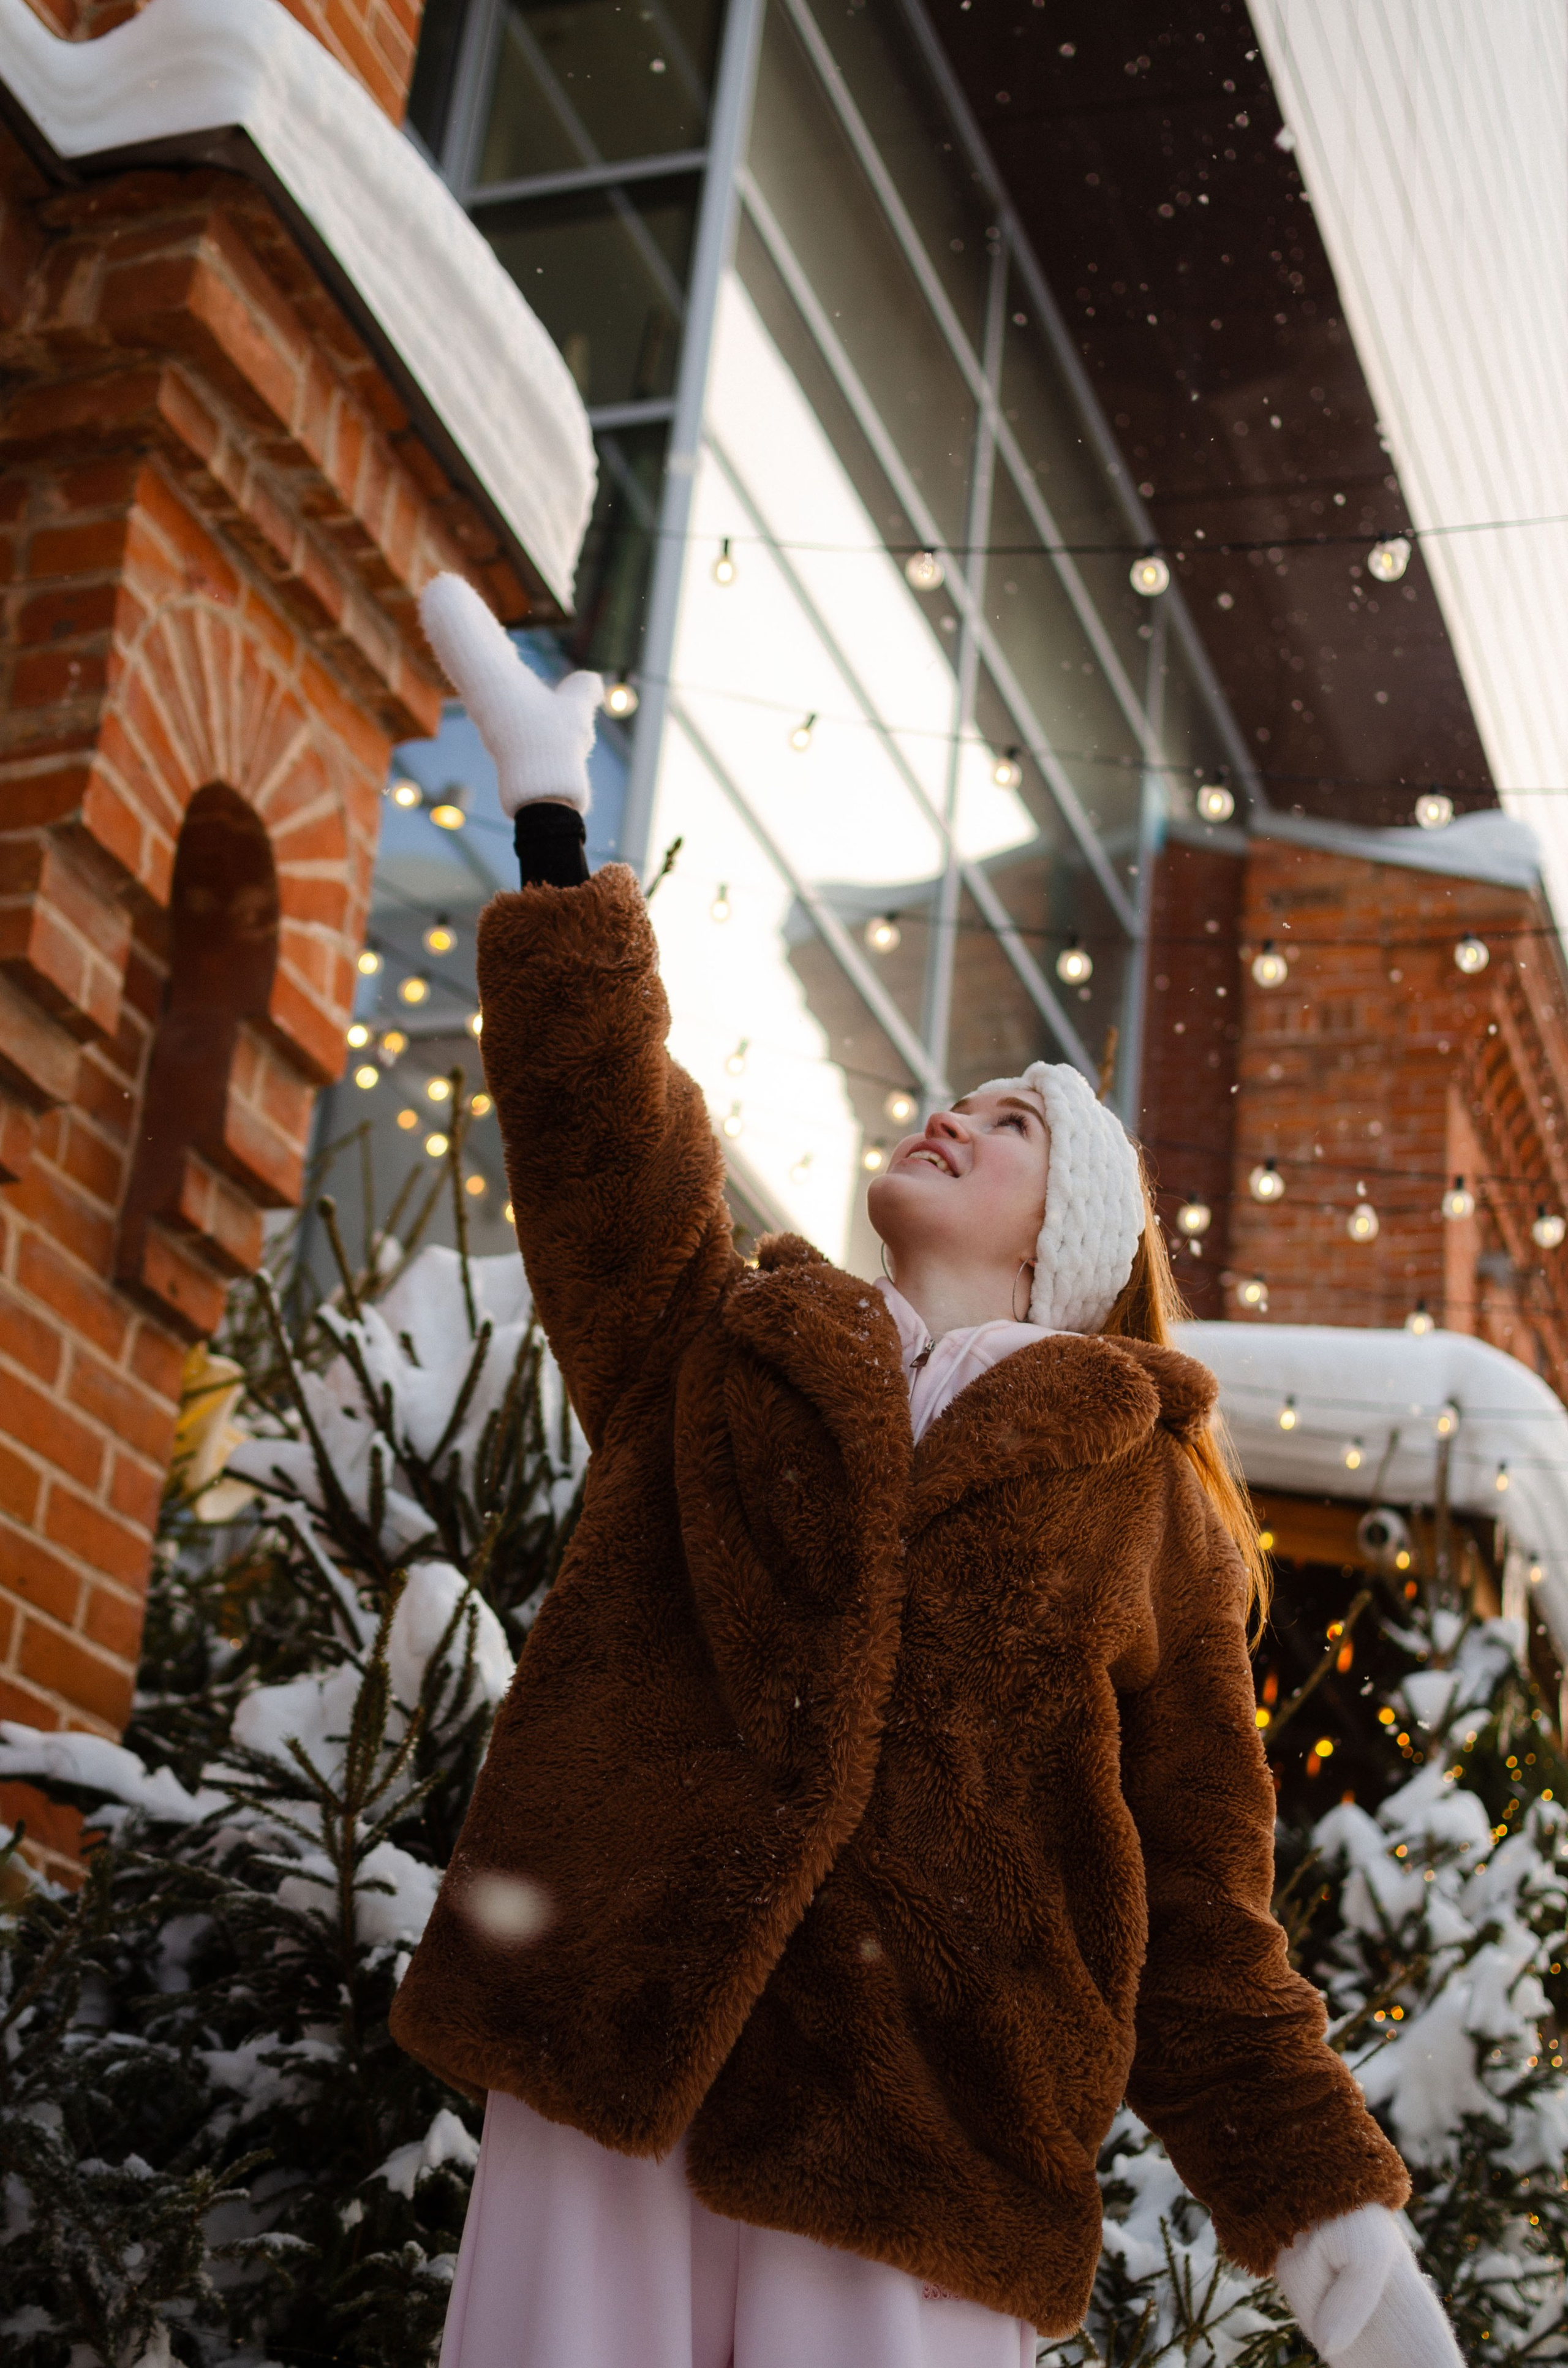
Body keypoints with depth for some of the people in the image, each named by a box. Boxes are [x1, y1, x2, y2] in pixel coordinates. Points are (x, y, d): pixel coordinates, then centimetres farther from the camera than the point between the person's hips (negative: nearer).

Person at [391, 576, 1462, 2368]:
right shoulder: (715, 1362, 18)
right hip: (604, 2081, 1)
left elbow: (1195, 1899, 10)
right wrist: (546, 811, 0)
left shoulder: (1148, 1508, 13)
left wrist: (1333, 2223, 2)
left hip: (920, 2156, -1)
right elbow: (594, 1113, 4)